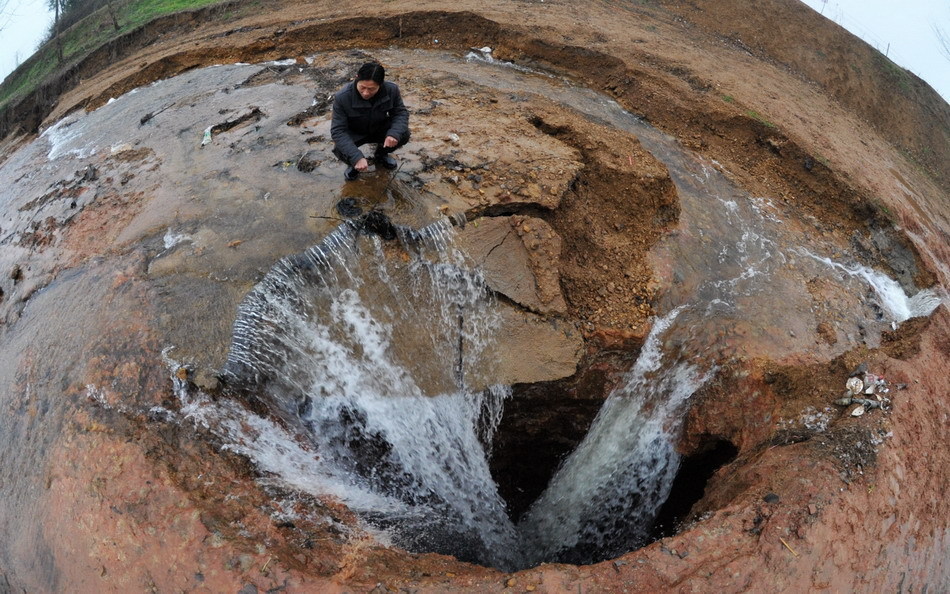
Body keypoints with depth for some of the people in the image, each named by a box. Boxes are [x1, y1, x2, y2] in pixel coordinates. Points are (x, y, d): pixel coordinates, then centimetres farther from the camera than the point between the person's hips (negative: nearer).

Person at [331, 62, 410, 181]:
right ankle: (354, 164, 7)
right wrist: (357, 157, -44)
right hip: (354, 134, -2)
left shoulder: (391, 89, -25)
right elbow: (338, 131, -31)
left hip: (379, 129, 3)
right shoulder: (342, 97, -32)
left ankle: (381, 154, 10)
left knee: (403, 135, -24)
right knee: (340, 150, -33)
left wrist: (394, 133, -37)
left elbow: (401, 112, -13)